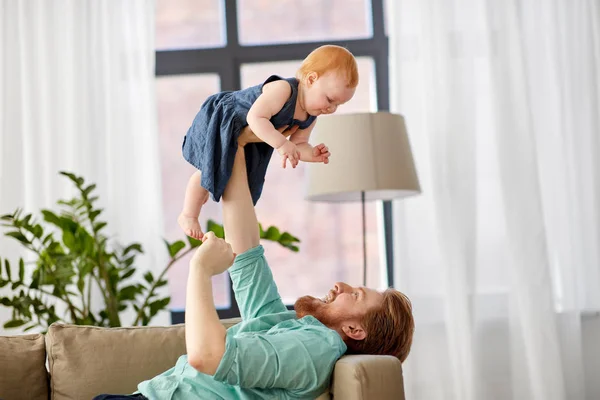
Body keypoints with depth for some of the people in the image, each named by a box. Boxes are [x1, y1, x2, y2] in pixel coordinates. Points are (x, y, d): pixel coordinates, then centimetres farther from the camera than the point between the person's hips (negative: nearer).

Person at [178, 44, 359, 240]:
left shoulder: (310, 117, -12)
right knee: (211, 169, -11)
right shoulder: (282, 90, -40)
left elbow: (298, 145, -6)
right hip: (219, 123, -9)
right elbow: (255, 117, -47)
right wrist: (280, 143, -53)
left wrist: (312, 154, -28)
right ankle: (188, 215, 7)